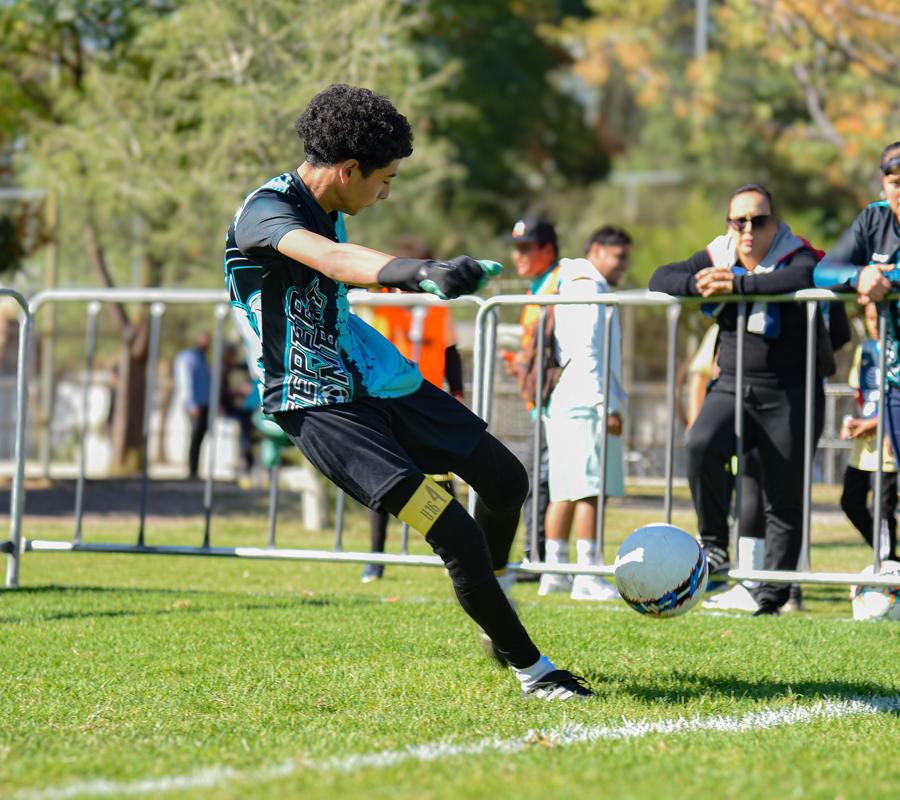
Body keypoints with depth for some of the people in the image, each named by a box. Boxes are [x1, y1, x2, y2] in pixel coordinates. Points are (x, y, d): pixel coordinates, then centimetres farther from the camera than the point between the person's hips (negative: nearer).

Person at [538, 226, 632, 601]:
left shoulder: (574, 285, 24)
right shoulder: (587, 286, -7)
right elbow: (587, 351, -16)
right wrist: (605, 404, -18)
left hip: (565, 403, 10)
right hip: (586, 404, -10)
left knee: (566, 491, 10)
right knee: (590, 488, -11)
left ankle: (555, 572, 11)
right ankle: (588, 577, -14)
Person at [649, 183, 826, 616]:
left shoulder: (795, 255, -6)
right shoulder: (717, 258, 9)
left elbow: (803, 278, -30)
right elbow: (659, 279, 6)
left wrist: (738, 284, -29)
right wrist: (698, 284, -14)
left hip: (789, 393, -3)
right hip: (732, 386, 3)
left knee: (785, 498, -2)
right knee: (701, 445, -27)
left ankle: (772, 592, 5)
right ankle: (713, 545, -14)